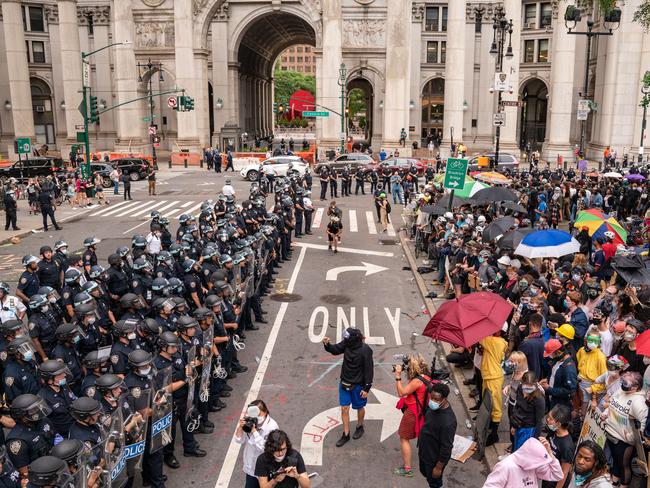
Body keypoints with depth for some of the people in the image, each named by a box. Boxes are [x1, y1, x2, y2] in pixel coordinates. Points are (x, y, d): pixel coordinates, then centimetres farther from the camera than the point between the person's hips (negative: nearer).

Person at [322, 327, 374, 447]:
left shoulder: (365, 350, -26)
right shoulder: (347, 343, -12)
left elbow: (369, 370, -19)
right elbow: (335, 350, 4)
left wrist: (366, 388, -15)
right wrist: (327, 344, -18)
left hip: (358, 385, -5)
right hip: (344, 383, 5)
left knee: (359, 407, 18)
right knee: (344, 408, 9)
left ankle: (360, 427, 44)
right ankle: (346, 434, 24)